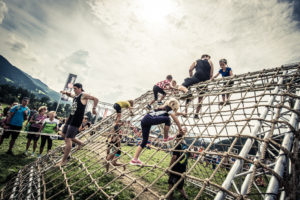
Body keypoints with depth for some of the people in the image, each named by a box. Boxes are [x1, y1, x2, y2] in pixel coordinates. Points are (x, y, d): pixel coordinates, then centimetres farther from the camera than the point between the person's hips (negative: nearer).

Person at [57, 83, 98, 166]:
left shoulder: (83, 95, -9)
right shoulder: (75, 96, 15)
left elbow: (95, 99, -16)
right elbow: (70, 94, 38)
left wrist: (94, 108, -28)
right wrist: (65, 92, 16)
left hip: (76, 120, -9)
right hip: (70, 118, 9)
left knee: (68, 139, -8)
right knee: (64, 134, 21)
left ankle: (64, 161, 3)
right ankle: (80, 143, 36)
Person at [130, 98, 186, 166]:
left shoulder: (163, 107, 30)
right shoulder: (169, 108, 8)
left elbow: (173, 113, 50)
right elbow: (176, 119, 5)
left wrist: (180, 113, 62)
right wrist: (180, 129, 15)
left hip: (144, 120, 9)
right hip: (149, 119, -9)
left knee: (144, 141, 11)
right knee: (167, 119, -7)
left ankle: (135, 159, 12)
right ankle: (166, 138, 4)